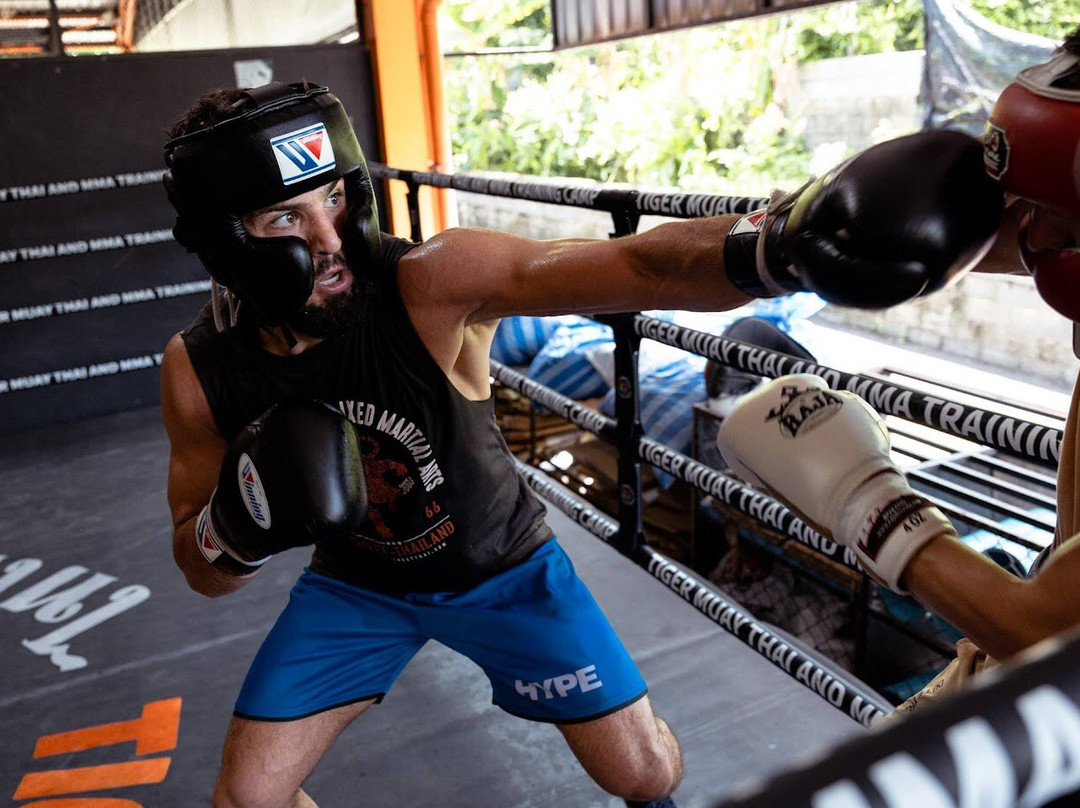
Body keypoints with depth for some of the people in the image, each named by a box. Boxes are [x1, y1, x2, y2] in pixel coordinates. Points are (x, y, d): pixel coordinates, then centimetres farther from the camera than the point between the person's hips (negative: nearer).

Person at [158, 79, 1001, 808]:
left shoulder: (430, 281, -33)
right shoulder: (200, 368, -20)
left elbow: (637, 265, -47)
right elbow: (203, 574, -8)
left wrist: (784, 243, -67)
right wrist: (238, 521, -32)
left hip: (503, 564, -2)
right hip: (356, 583, 3)